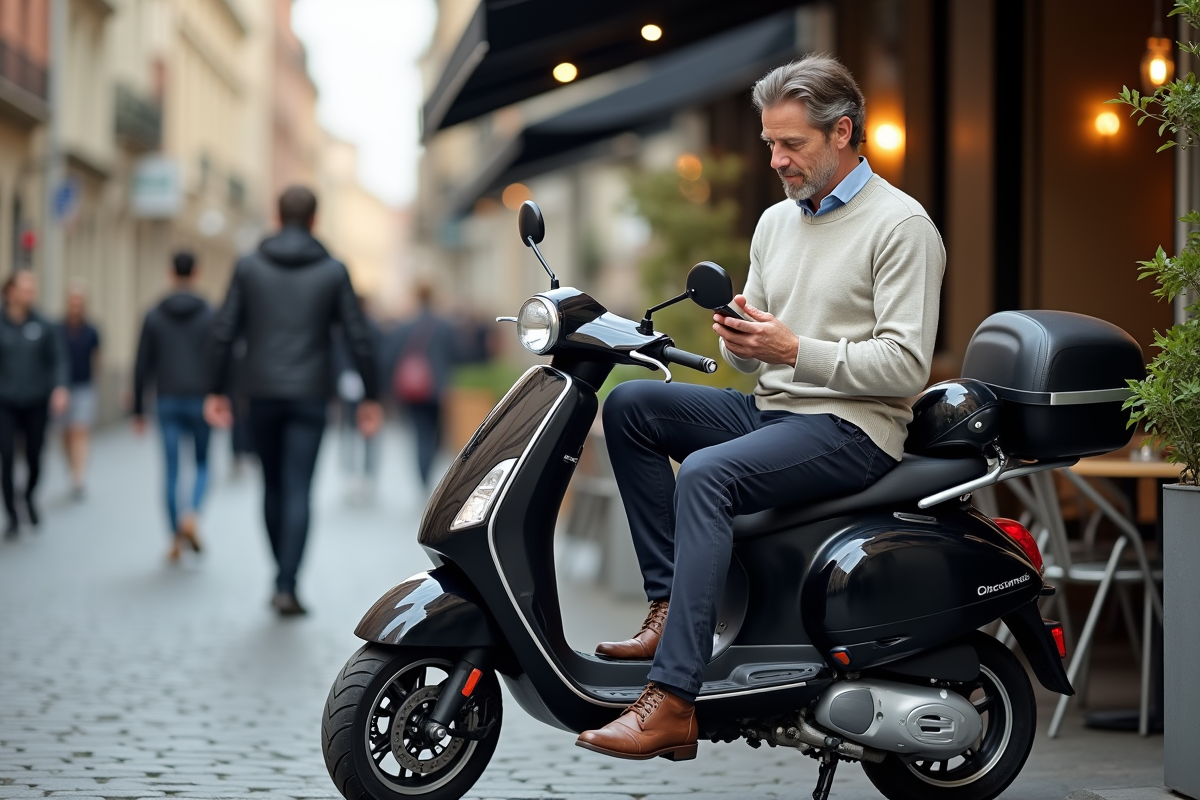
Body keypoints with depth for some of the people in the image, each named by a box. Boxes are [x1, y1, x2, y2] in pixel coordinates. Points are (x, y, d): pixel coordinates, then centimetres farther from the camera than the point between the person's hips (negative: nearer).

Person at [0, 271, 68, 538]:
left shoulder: (44, 326, -1)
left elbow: (58, 360, 0)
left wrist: (60, 387, -16)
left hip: (36, 405, 1)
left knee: (34, 459, 4)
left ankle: (29, 496, 37)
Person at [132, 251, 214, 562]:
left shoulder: (154, 316, 1)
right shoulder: (209, 315, -3)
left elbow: (142, 366, 0)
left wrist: (138, 409, 7)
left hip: (167, 402, 1)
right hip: (200, 401, -1)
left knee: (172, 470, 6)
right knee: (202, 464, 13)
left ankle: (176, 540, 6)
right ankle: (190, 516, -13)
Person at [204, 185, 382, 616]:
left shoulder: (248, 266, 1)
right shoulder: (333, 271, -1)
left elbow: (224, 333, -2)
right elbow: (359, 338, -2)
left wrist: (215, 390, 5)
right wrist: (371, 396, 6)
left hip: (262, 394, 2)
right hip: (309, 396, -2)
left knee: (273, 487, 16)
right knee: (298, 492, -4)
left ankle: (285, 577, 23)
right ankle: (286, 585, -13)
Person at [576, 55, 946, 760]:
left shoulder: (901, 226, -7)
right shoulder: (777, 222, 18)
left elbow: (905, 364, -15)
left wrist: (796, 350, -22)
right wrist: (741, 339, -3)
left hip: (852, 428, -8)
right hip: (771, 410, 9)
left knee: (705, 475, -31)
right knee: (631, 405, -7)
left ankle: (674, 703, -35)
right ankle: (671, 606, -12)